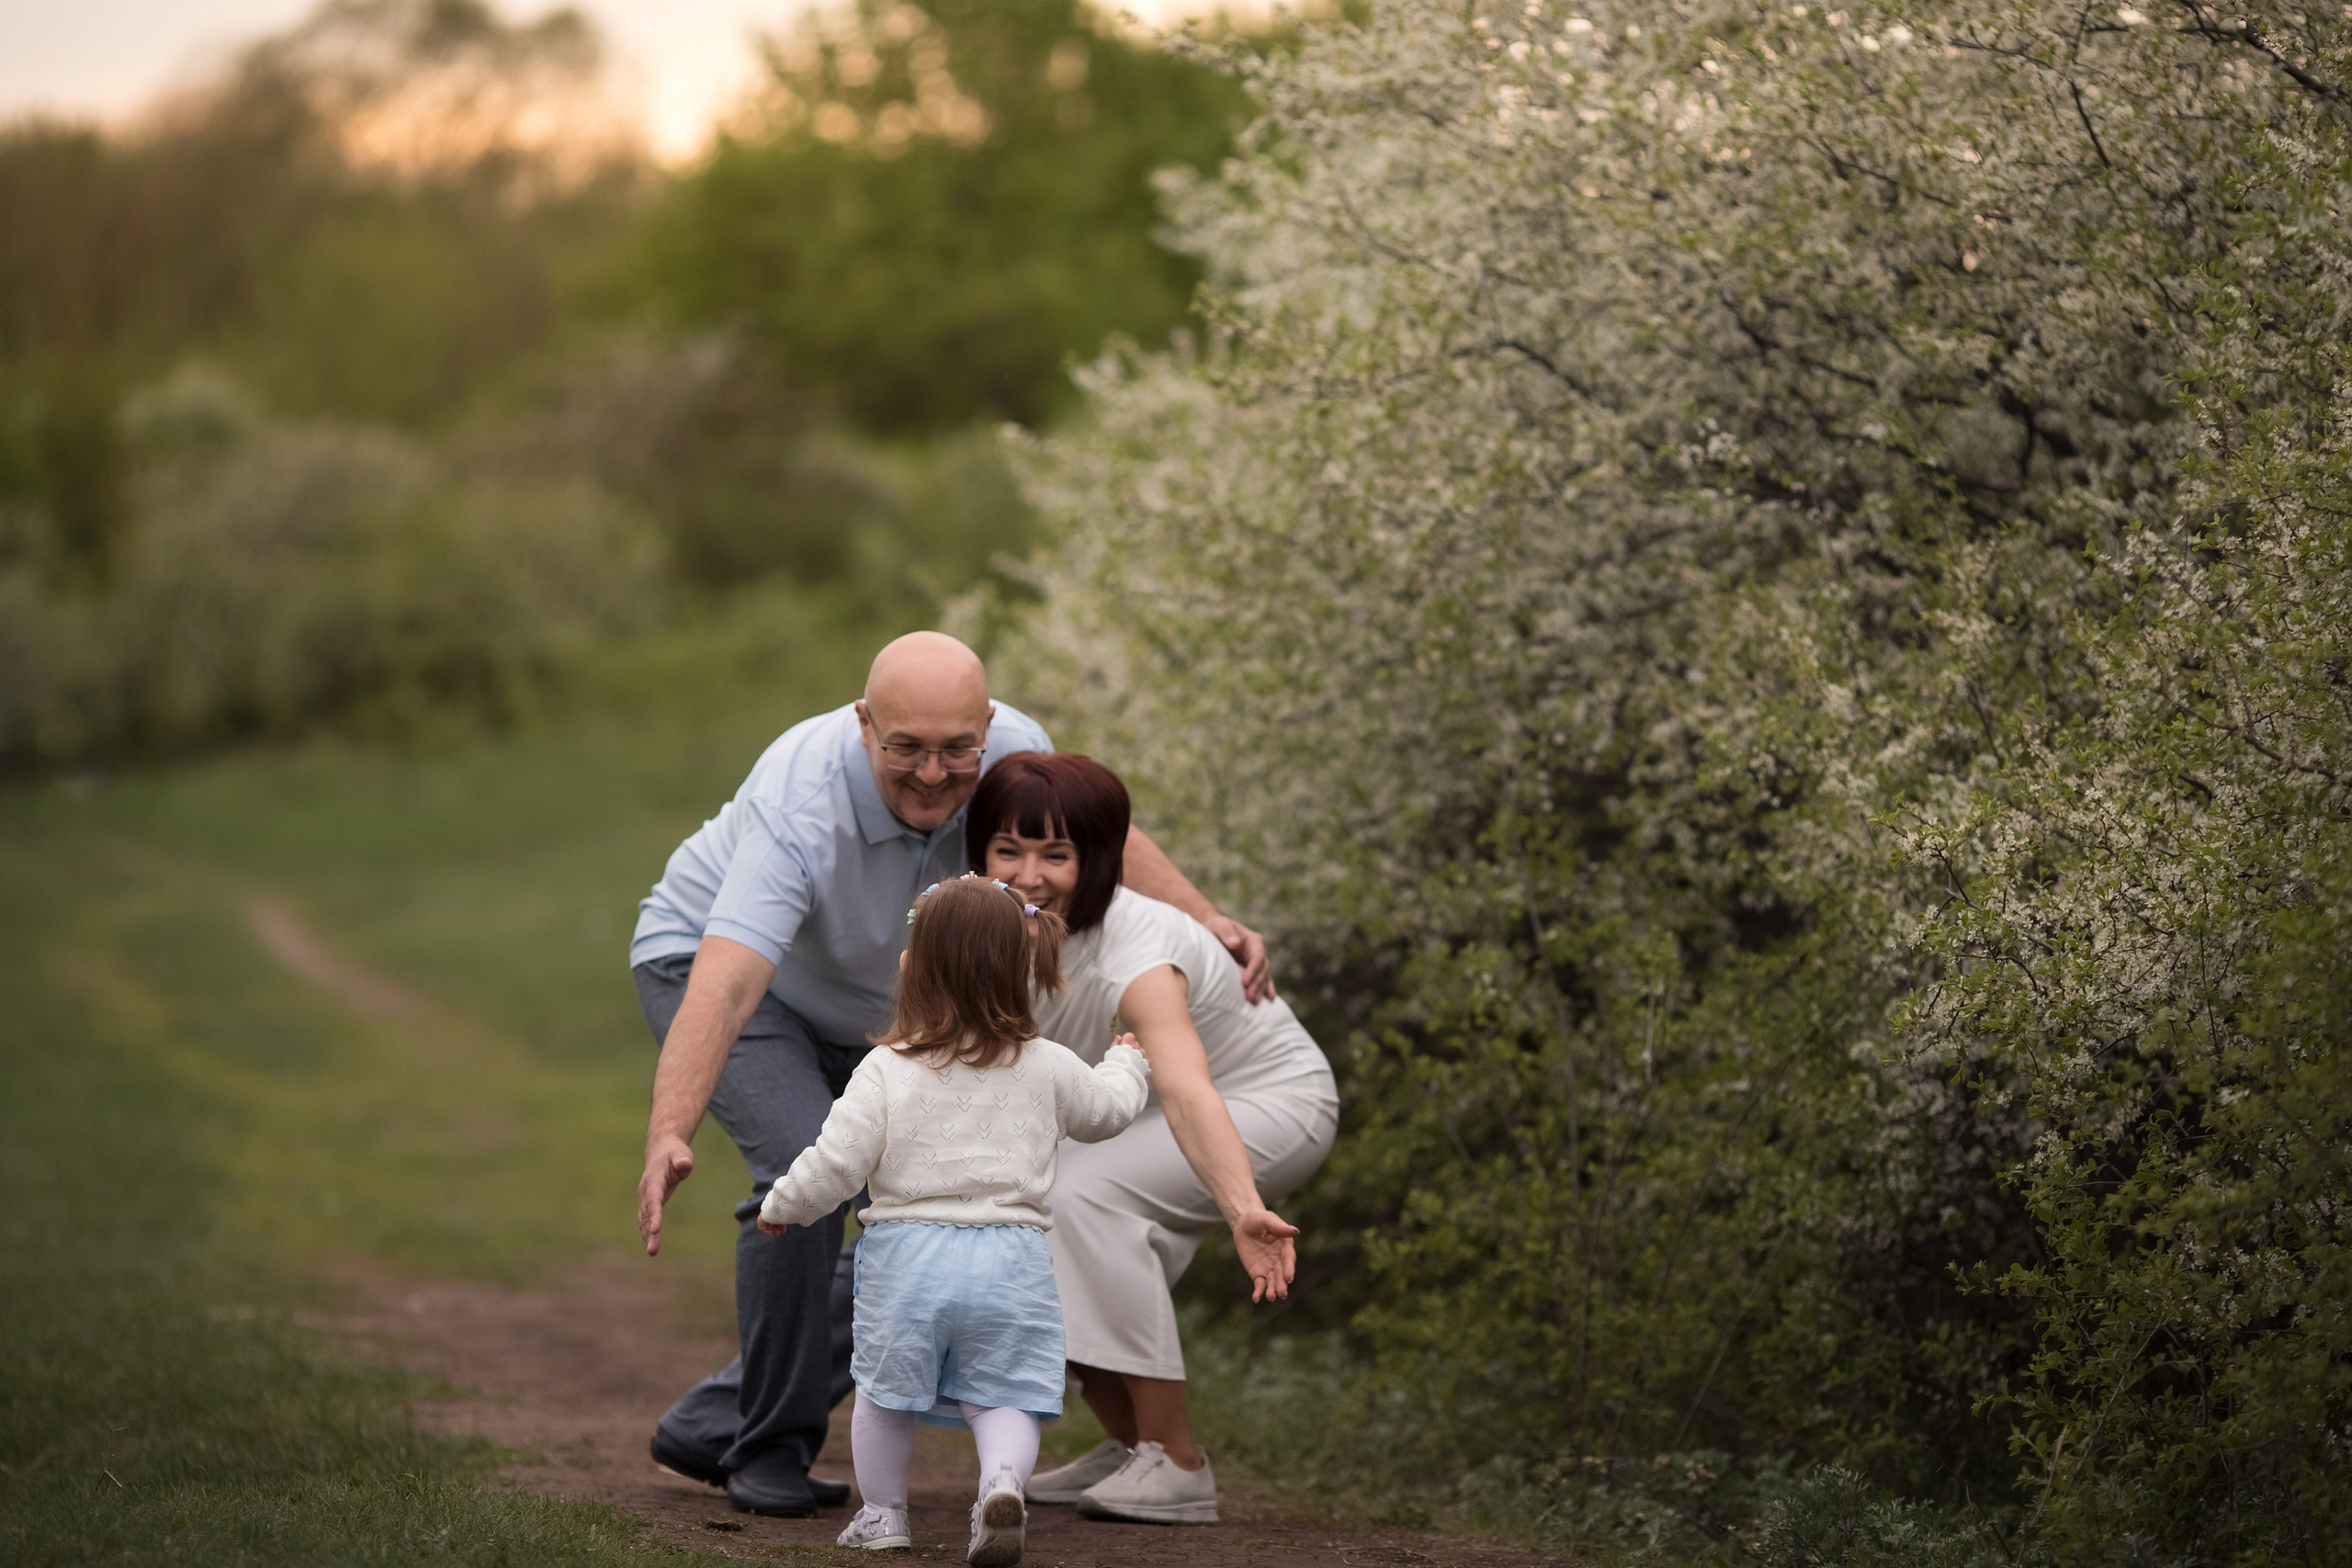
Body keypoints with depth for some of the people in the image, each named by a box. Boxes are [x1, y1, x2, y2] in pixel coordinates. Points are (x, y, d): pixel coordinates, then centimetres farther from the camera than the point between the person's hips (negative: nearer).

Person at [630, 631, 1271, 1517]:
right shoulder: (802, 806, -41)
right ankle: (771, 1448, -10)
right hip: (705, 965, -7)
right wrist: (668, 1136, -65)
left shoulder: (1010, 750, -24)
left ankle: (713, 1429, 6)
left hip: (845, 1011, 7)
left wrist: (1203, 921, -12)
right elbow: (723, 989, -51)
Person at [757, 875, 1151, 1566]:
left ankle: (882, 1512, 24)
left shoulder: (887, 1070, -6)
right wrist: (1126, 1065, 46)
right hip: (1010, 1259, 1)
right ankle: (1003, 1483, -24)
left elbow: (836, 1162, -9)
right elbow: (1104, 1108, 23)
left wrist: (781, 1207, 10)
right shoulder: (1048, 1069, 3)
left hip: (906, 1251, -1)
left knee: (885, 1390, 18)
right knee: (1002, 1398, 3)